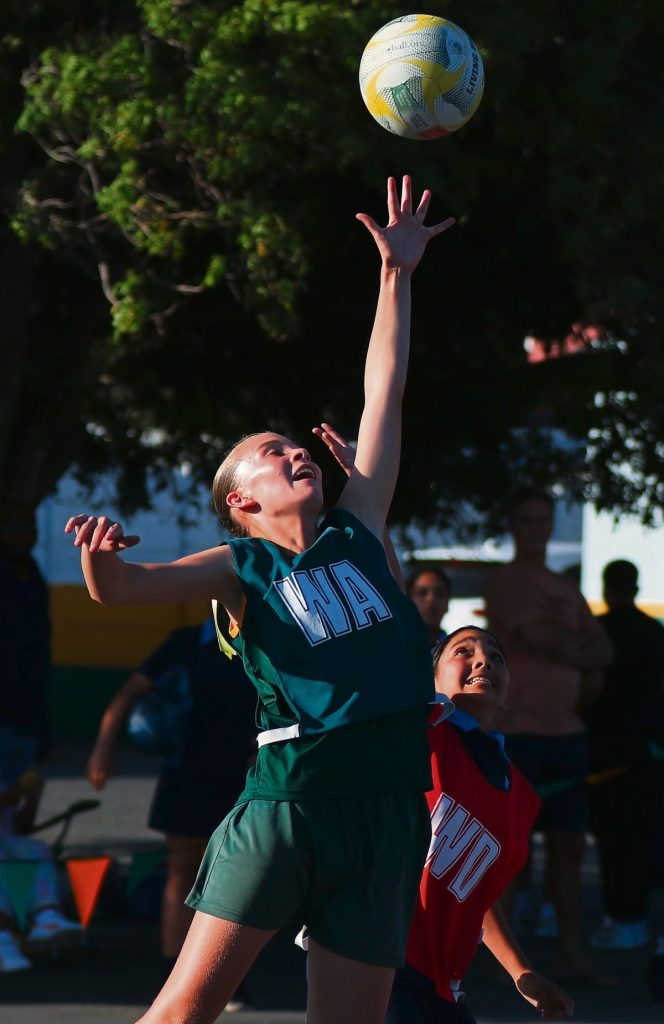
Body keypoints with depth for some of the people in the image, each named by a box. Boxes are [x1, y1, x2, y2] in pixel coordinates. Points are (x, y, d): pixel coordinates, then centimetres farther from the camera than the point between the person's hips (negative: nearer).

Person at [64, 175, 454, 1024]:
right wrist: (101, 554, -29)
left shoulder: (355, 534, 19)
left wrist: (397, 274, 22)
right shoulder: (242, 571, 7)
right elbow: (118, 589, -6)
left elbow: (384, 392, 21)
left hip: (386, 811, 4)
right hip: (286, 801, -4)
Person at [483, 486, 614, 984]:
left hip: (566, 729, 7)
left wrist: (567, 648, -3)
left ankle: (572, 952, 8)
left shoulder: (567, 589, 19)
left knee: (570, 843, 5)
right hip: (518, 729, -7)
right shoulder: (505, 582, -2)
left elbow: (603, 651, 15)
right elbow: (541, 637, -13)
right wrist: (582, 653, 2)